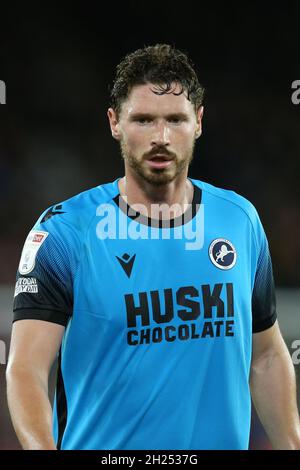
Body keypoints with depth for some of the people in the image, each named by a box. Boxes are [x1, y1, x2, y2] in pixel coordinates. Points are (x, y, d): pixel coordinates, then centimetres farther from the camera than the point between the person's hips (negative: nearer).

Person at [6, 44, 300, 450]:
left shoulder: (241, 219, 2)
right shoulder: (63, 232, -11)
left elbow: (267, 357, 10)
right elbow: (26, 370, -19)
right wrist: (42, 449, -36)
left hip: (223, 444, 4)